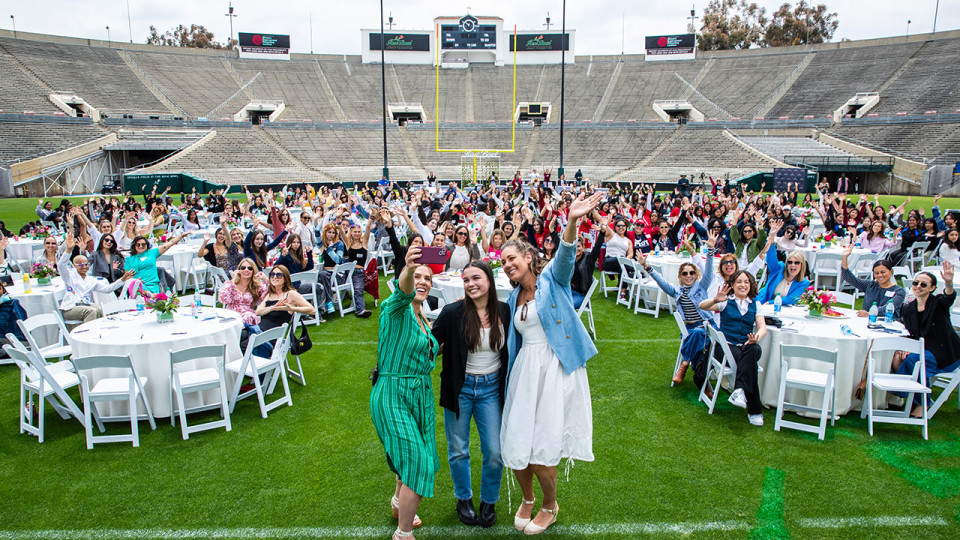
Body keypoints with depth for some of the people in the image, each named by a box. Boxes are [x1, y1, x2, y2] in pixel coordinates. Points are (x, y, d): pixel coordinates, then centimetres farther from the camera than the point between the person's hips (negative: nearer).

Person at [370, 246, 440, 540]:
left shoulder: (423, 319, 11)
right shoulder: (395, 309, -13)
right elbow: (403, 292, -38)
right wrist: (408, 269, -57)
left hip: (422, 394, 8)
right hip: (393, 396, -8)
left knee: (420, 459, 20)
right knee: (417, 463, -10)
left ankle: (399, 503, 50)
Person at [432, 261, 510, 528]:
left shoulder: (504, 311, -5)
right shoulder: (452, 312, -12)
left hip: (491, 388, 1)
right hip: (459, 388, -1)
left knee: (495, 453, 3)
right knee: (458, 451, 12)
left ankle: (488, 501, 30)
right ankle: (464, 499, 38)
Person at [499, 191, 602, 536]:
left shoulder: (552, 278, -3)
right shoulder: (514, 297, 15)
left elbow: (565, 254, -24)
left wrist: (572, 222, -44)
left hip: (555, 369, -5)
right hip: (525, 370, 6)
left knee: (541, 450, -2)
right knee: (516, 446, 3)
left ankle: (550, 507, 27)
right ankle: (527, 499, 34)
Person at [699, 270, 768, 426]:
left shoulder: (755, 305, 18)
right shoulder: (726, 302, 9)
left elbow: (762, 327, 5)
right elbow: (702, 306, -9)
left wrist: (757, 337, -20)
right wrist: (715, 300, -32)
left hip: (746, 345, 2)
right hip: (726, 345, -2)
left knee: (754, 350, -35)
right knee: (750, 363, -32)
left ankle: (740, 390, -41)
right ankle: (754, 410, -33)